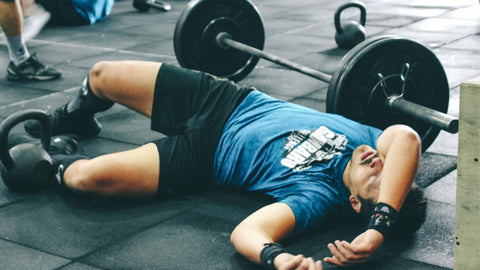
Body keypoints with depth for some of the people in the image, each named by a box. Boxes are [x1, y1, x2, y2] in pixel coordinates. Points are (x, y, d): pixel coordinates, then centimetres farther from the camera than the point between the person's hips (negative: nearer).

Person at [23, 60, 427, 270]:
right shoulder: (368, 140, -20)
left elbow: (244, 232, -43)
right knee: (101, 76, 6)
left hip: (206, 155, -4)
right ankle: (74, 120, 48)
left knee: (88, 175, -18)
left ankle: (54, 167, 25)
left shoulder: (320, 198, -31)